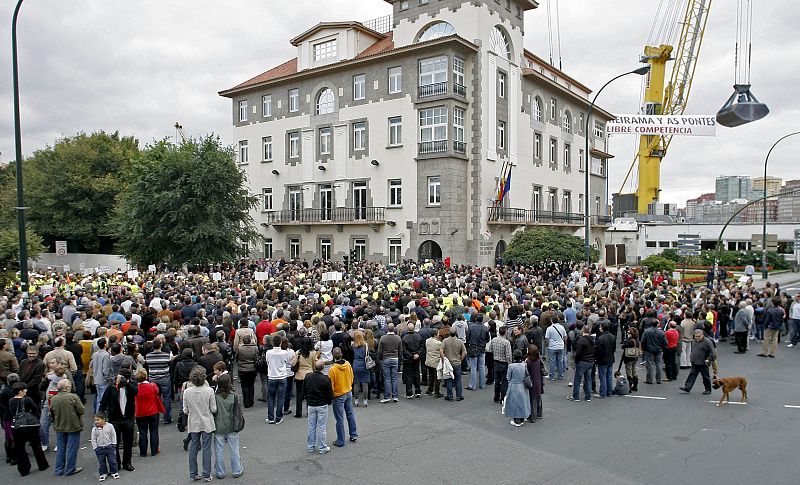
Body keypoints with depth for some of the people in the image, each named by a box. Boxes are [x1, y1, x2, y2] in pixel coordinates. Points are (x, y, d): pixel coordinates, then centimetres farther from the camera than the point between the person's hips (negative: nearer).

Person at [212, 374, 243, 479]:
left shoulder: (215, 397, -14)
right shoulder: (234, 396, -13)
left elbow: (213, 412, -7)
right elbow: (237, 412, -6)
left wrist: (213, 426, 7)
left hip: (219, 428, 0)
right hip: (231, 427, 1)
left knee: (219, 451, 12)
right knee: (234, 450, 13)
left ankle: (220, 472, 22)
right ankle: (237, 471, 23)